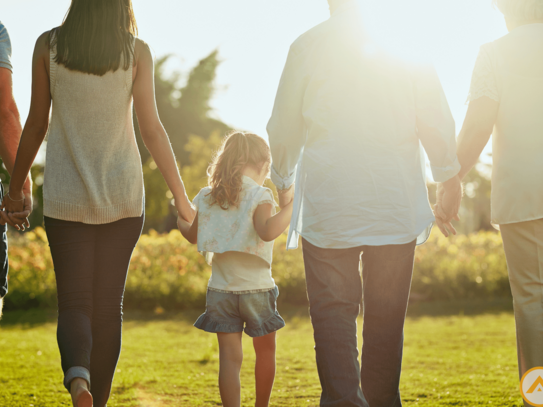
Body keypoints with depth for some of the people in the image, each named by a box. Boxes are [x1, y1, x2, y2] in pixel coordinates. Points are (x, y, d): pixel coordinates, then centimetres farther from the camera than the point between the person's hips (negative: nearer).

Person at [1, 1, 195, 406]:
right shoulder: (136, 51, -3)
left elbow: (37, 124, 2)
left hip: (66, 195, 0)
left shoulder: (49, 45, -2)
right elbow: (152, 129, -6)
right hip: (122, 194, 0)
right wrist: (182, 197, 0)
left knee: (74, 301, 3)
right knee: (108, 304, 11)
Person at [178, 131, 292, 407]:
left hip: (220, 289, 3)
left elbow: (193, 236, 15)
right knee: (265, 351, 18)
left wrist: (179, 218, 34)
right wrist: (292, 206, -24)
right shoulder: (259, 195, -11)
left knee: (229, 356, 2)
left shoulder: (208, 196, 4)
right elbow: (267, 231, -29)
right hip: (257, 289, -3)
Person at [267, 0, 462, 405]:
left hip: (326, 201, -1)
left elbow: (284, 128, 7)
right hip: (396, 202, 1)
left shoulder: (307, 45, 0)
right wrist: (450, 181, 12)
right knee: (386, 314, 10)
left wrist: (284, 182, 24)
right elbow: (437, 120, 1)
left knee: (333, 310, 0)